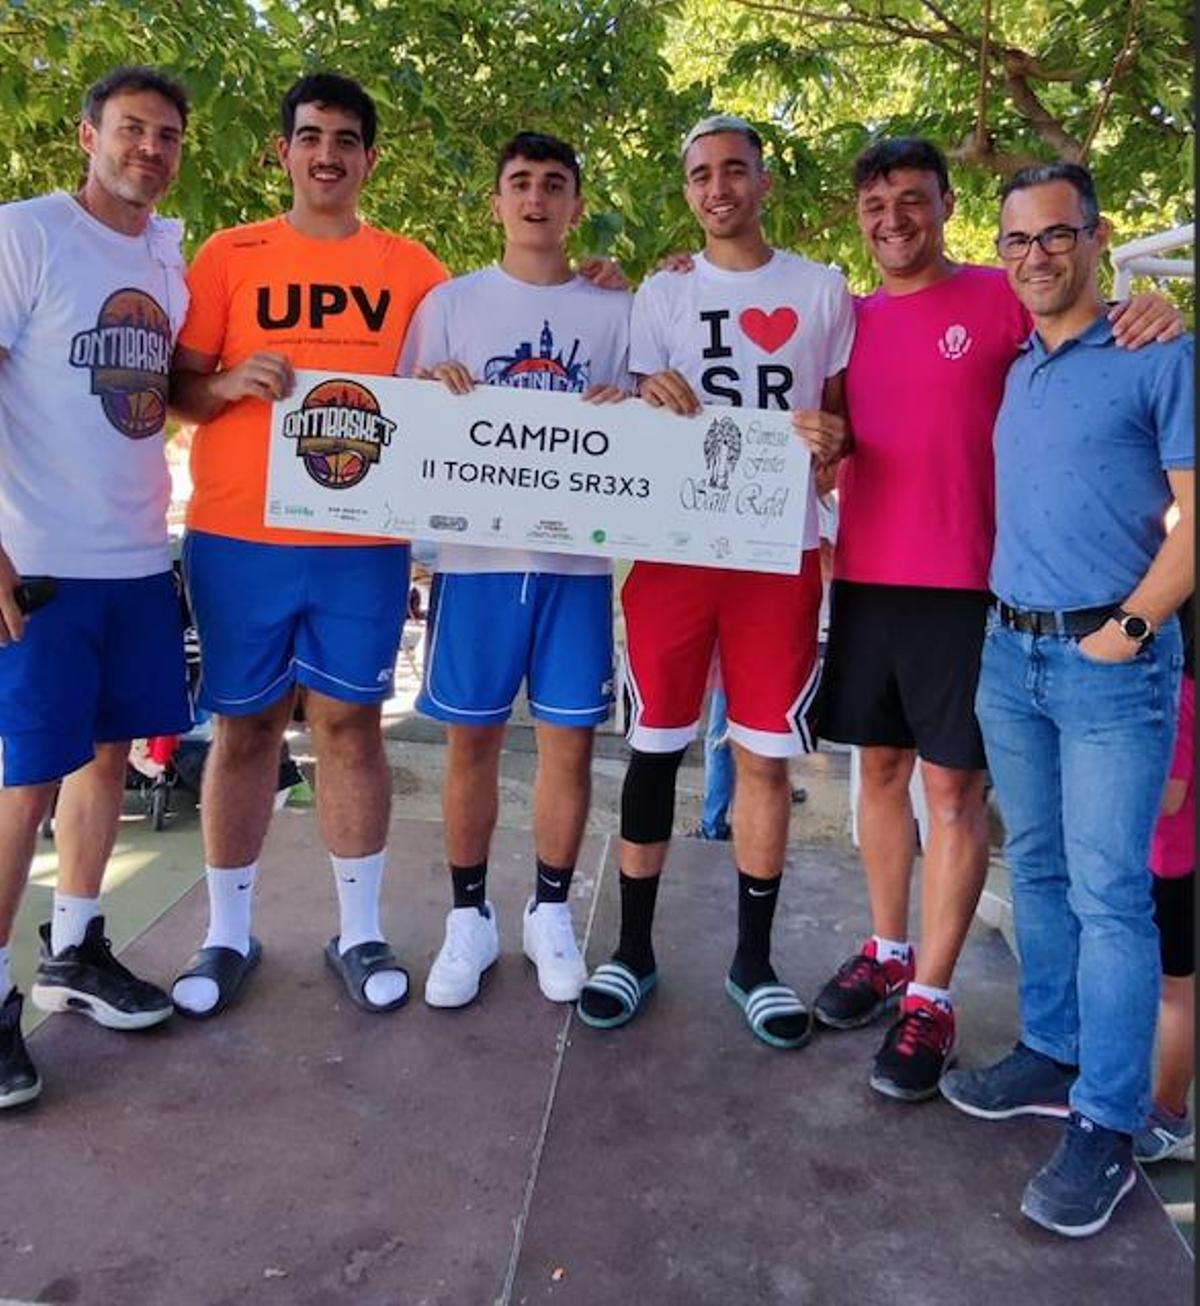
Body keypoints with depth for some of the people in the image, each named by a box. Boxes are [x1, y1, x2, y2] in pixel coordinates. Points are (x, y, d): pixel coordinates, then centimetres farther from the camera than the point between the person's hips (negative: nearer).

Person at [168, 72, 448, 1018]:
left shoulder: (412, 268, 9)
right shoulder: (230, 255, 8)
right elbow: (177, 388, 6)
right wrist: (229, 384, -15)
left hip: (364, 538, 0)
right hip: (237, 534, 0)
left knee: (350, 722, 5)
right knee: (245, 727, 6)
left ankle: (360, 932, 17)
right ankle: (228, 935, 20)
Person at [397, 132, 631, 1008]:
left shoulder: (616, 313, 11)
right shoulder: (450, 303, 10)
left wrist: (625, 411, -10)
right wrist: (434, 388, -10)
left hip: (579, 557, 1)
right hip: (475, 553, 0)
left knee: (570, 739, 3)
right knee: (473, 738, 5)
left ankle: (551, 912, 22)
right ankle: (469, 917, 21)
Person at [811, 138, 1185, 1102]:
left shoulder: (1001, 299, -1)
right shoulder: (849, 317, 11)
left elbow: (1100, 348, 2)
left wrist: (1157, 316, -19)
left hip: (963, 583, -5)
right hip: (863, 577, 5)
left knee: (954, 785, 0)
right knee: (881, 767, 13)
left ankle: (931, 997, 10)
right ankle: (888, 950, 28)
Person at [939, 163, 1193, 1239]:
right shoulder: (1006, 369, 14)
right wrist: (1006, 619, 10)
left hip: (1113, 661, -6)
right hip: (1009, 653, 6)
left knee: (1109, 893, -3)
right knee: (1038, 870, 14)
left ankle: (1108, 1127, 7)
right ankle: (1053, 1054, 28)